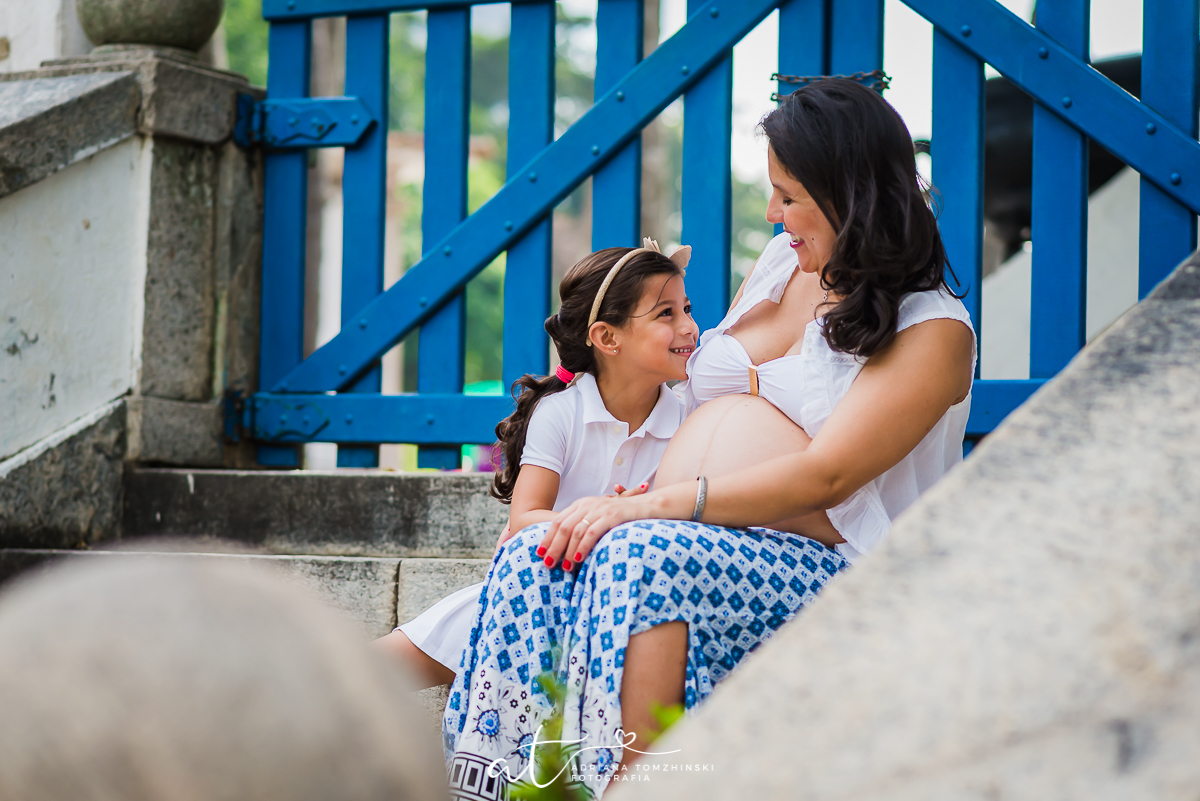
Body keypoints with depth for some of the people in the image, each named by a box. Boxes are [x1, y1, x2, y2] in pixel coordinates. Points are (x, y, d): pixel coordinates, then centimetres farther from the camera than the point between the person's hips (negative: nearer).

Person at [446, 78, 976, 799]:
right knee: (531, 559, -24)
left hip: (811, 561, -7)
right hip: (687, 534, 7)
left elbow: (823, 477, -17)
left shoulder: (933, 330, -3)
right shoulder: (782, 261, 21)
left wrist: (649, 504, -23)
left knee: (642, 558, -37)